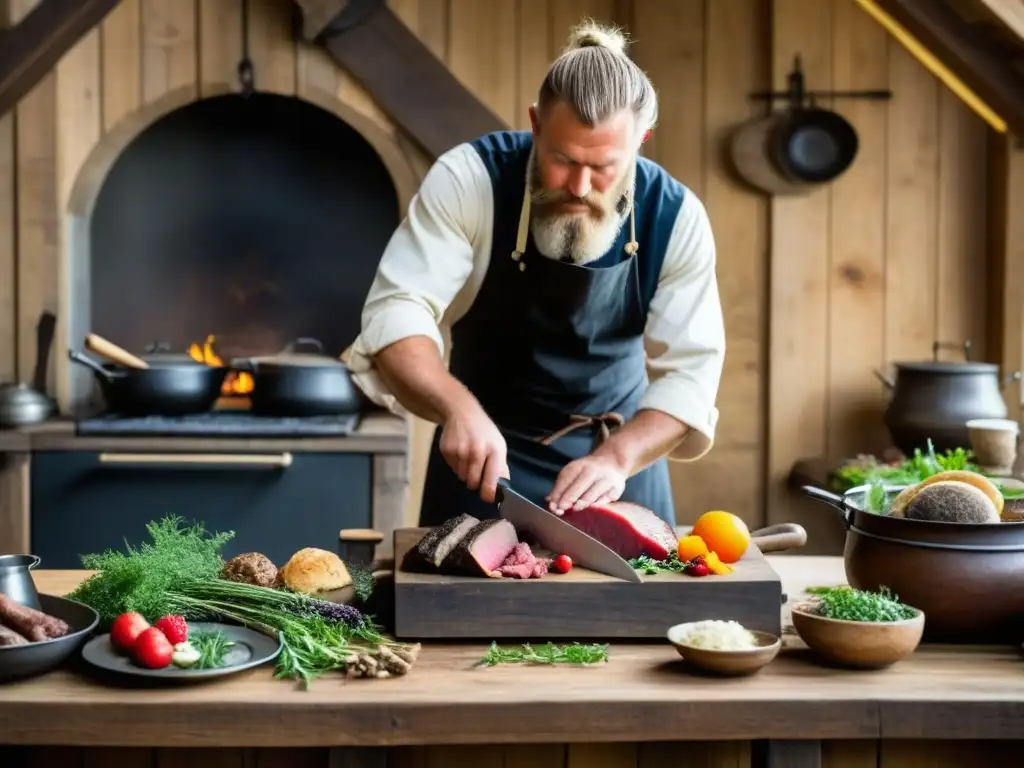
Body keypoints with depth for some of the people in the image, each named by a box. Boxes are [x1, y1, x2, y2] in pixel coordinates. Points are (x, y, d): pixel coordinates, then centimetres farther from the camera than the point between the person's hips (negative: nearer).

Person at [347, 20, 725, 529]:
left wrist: (616, 458, -31)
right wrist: (457, 407, -43)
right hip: (484, 445, -1)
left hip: (621, 449, 2)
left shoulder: (676, 217, -15)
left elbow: (688, 370, -15)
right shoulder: (468, 179, -20)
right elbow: (395, 314, -25)